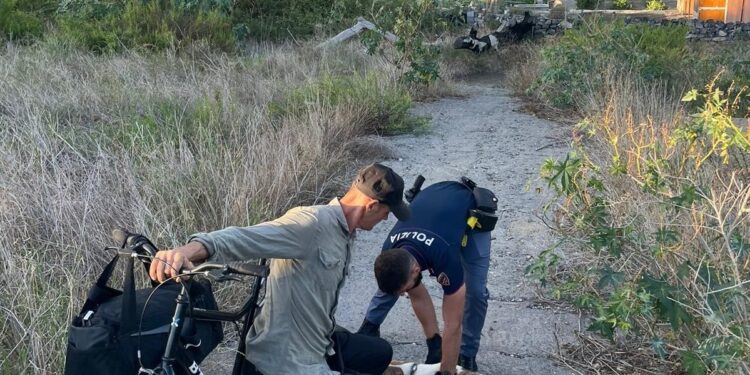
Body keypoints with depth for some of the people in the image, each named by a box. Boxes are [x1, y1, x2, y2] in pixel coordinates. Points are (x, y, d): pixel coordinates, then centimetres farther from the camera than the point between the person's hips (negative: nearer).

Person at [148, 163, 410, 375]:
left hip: (315, 343, 10)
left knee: (380, 353, 27)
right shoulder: (311, 223, -25)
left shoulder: (344, 232, 5)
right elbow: (243, 239, -39)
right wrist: (188, 250, -56)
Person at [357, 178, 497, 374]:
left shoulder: (444, 258, -45)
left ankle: (467, 354, 3)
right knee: (391, 281, 4)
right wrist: (433, 343, -8)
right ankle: (369, 327, 25)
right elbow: (418, 297, -12)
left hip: (472, 211, -4)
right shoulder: (391, 255, -29)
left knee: (475, 290, -15)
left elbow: (453, 324, -35)